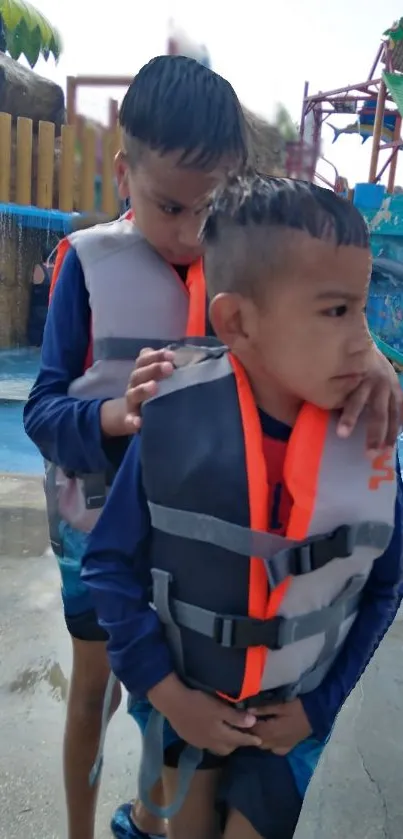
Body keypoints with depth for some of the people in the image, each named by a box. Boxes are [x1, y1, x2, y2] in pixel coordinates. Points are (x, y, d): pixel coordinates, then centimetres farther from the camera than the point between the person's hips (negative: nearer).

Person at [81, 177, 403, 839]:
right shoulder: (173, 423, -23)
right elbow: (110, 564, -11)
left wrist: (322, 705, -4)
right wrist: (165, 691, -12)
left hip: (297, 718, 1)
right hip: (189, 701, 0)